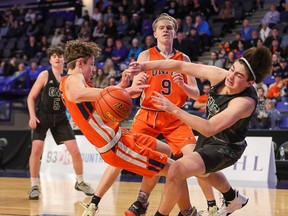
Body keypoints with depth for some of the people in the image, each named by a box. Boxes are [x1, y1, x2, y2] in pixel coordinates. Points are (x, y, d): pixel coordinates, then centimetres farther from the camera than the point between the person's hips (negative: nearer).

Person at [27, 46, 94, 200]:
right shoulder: (45, 75, -9)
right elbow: (31, 97, -6)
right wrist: (32, 116, -17)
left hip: (60, 118, 3)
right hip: (42, 116, -3)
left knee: (75, 150, -1)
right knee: (36, 149, -16)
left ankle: (80, 182, 20)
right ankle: (34, 186, 0)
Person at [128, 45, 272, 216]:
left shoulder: (245, 102, -38)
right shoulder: (219, 75, -21)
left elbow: (209, 129, -43)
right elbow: (181, 66, -16)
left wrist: (174, 109, -47)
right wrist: (144, 66, -23)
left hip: (225, 148, -8)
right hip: (210, 138, 8)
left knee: (177, 170, -25)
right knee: (202, 172, 37)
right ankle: (233, 199, 64)